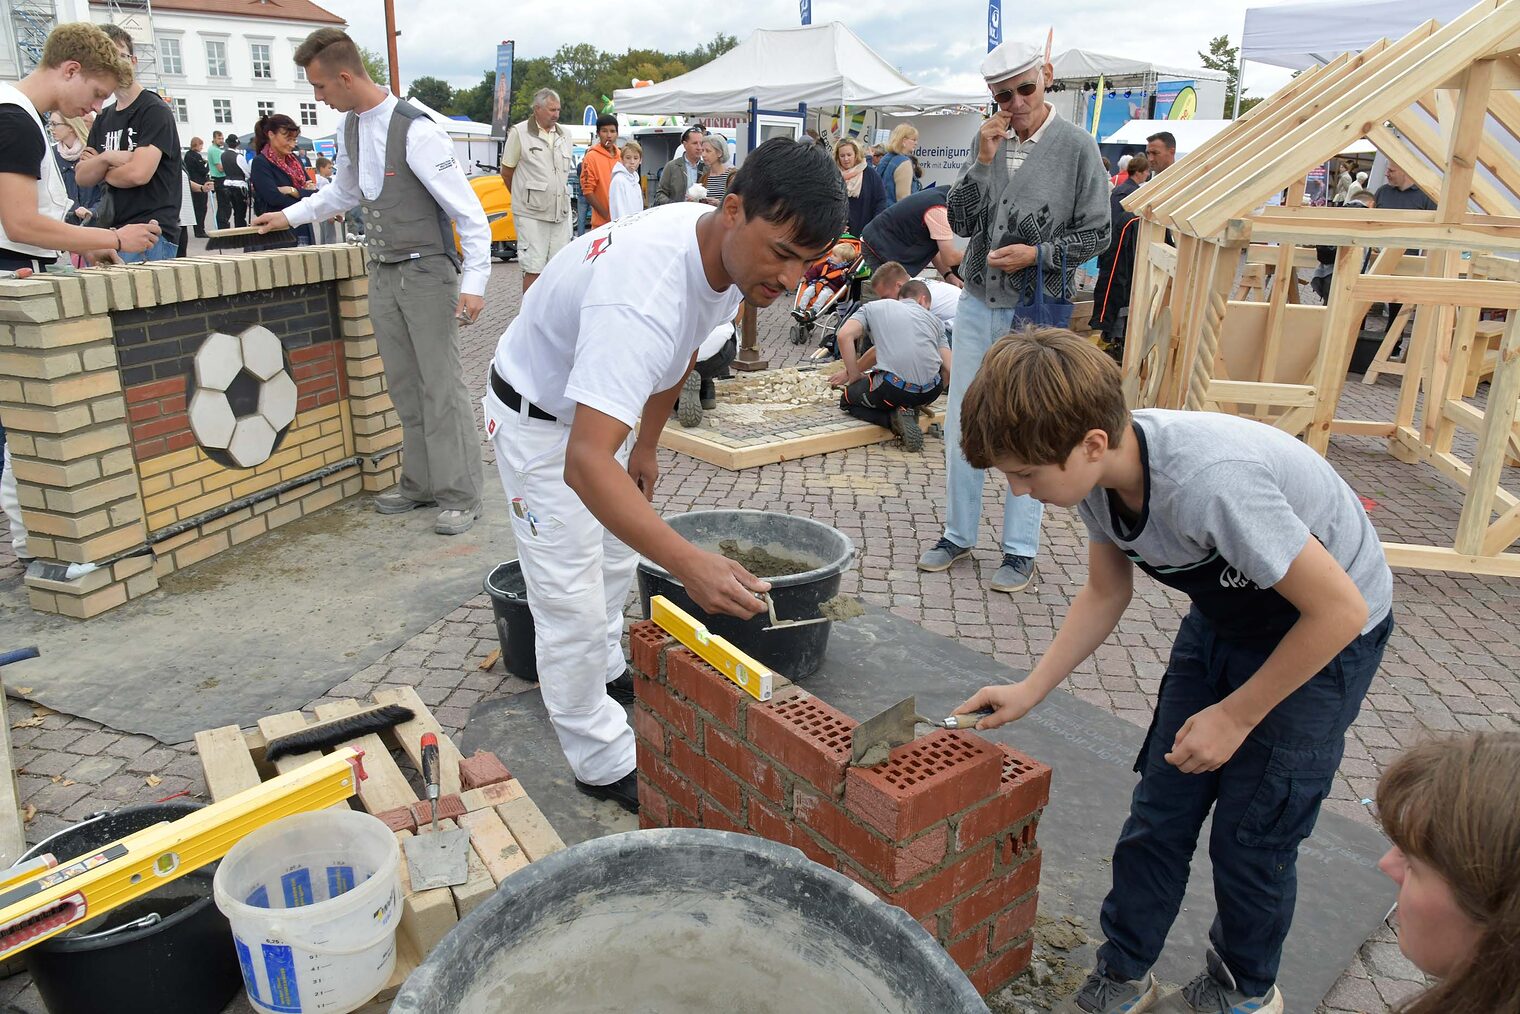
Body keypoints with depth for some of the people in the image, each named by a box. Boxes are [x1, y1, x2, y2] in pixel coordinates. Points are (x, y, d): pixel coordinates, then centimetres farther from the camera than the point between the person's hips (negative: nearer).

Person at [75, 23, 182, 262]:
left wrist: (100, 169, 5)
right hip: (111, 232, 7)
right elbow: (82, 177, 12)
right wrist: (107, 159, -8)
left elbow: (138, 173, -15)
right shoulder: (103, 118, 18)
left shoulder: (155, 110, -4)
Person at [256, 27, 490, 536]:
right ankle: (420, 483, 23)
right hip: (383, 273, 8)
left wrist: (474, 281, -25)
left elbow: (469, 212, -18)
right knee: (404, 385, 12)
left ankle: (460, 496, 4)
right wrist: (288, 216, 26)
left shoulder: (416, 131, -18)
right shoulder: (350, 127, 7)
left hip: (426, 272, -8)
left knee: (441, 385, -5)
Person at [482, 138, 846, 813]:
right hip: (539, 420, -8)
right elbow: (585, 461, -51)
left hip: (603, 400, 9)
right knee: (571, 596, -5)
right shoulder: (643, 296, -44)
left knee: (615, 554, 23)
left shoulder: (732, 252, -15)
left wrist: (644, 447, 12)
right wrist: (689, 564, -61)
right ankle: (604, 765, 11)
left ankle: (604, 670, 47)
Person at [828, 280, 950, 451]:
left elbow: (844, 335, 0)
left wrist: (854, 376, 9)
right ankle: (910, 408, 11)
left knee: (847, 400, 25)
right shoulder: (933, 319, 24)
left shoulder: (874, 307, 20)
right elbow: (949, 370, 13)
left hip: (892, 388, -3)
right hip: (930, 392, 4)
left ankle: (894, 418, 0)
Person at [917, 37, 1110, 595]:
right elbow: (960, 221, -1)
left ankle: (1021, 550, 14)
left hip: (1037, 312, -4)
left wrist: (1037, 254, -16)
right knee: (961, 425, 10)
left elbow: (1095, 234, -3)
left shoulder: (1076, 146, -6)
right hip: (978, 303, 4)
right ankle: (958, 534, 24)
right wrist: (983, 161, -13)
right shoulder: (986, 141, 5)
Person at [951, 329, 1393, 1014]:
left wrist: (1234, 716, -20)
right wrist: (1029, 692, -5)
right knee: (1159, 811, 7)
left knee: (1252, 834, 3)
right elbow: (1106, 593, 1)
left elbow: (1340, 610, -29)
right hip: (1227, 613, 6)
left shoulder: (1207, 482, -41)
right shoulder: (1100, 470, -17)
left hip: (1323, 626, -6)